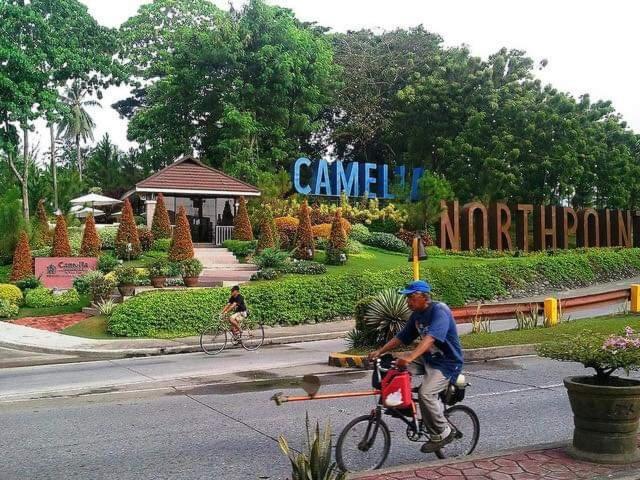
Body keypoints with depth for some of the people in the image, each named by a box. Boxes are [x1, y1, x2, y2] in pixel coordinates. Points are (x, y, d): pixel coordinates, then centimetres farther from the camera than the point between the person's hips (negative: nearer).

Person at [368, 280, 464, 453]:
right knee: (396, 367, -7)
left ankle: (442, 433, -4)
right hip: (428, 357, 9)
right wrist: (380, 351, -3)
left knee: (425, 393, -27)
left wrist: (410, 357, -50)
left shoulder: (439, 311, -22)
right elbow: (402, 337, 9)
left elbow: (430, 338, -37)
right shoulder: (416, 315, 5)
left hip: (447, 362, -9)